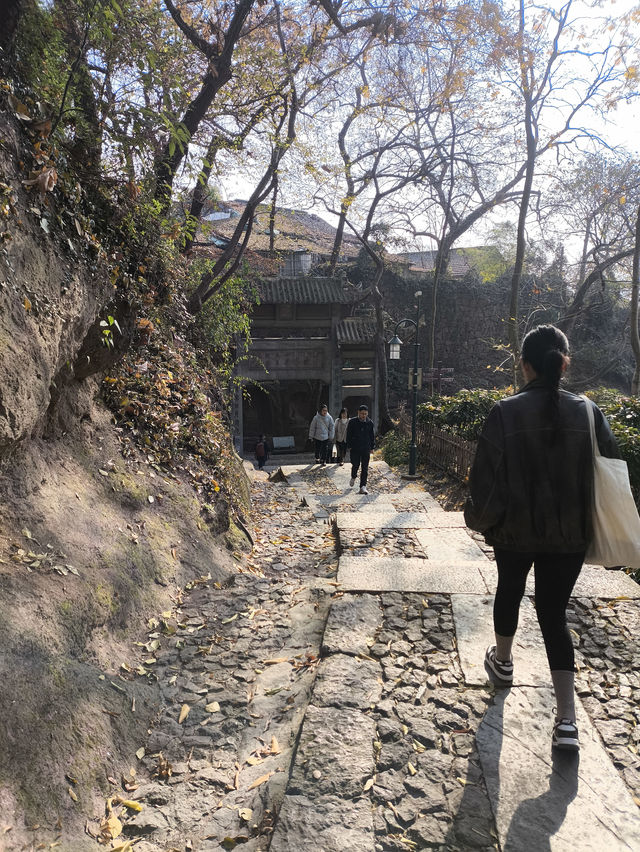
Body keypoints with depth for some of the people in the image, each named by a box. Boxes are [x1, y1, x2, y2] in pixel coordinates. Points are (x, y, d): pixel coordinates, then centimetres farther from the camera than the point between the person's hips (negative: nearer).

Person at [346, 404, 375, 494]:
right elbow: (349, 435, 2)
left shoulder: (370, 423, 4)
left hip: (366, 449, 2)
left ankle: (363, 486, 1)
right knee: (355, 465, 3)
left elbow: (372, 436, 12)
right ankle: (353, 477, 37)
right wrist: (349, 446, -2)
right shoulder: (352, 422, -2)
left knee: (365, 468, -1)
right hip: (355, 448, -2)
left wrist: (372, 447, 9)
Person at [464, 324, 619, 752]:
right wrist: (594, 527, 13)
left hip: (515, 531, -2)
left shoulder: (506, 412, -14)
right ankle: (567, 719, 6)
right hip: (570, 535, 2)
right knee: (555, 613, 11)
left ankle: (503, 660, 47)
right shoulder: (588, 411, -5)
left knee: (509, 592, 24)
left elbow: (487, 476, -13)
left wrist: (478, 518, 4)